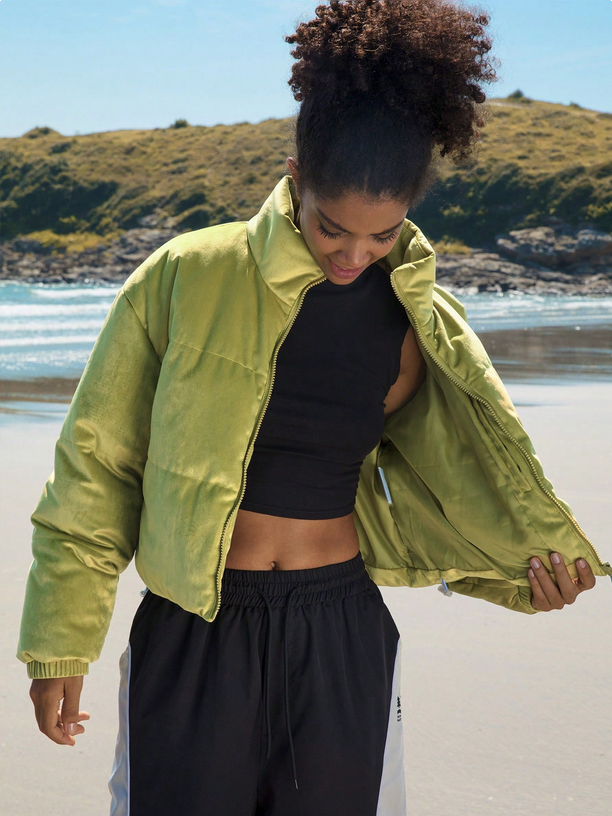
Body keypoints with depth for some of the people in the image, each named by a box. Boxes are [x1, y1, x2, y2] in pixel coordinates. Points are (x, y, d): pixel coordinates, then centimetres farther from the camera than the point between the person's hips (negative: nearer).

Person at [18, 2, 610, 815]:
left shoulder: (418, 326, 1)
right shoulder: (186, 277, -9)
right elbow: (95, 466, -1)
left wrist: (521, 558, 0)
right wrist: (61, 644, 1)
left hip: (342, 634, 3)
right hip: (197, 633, -2)